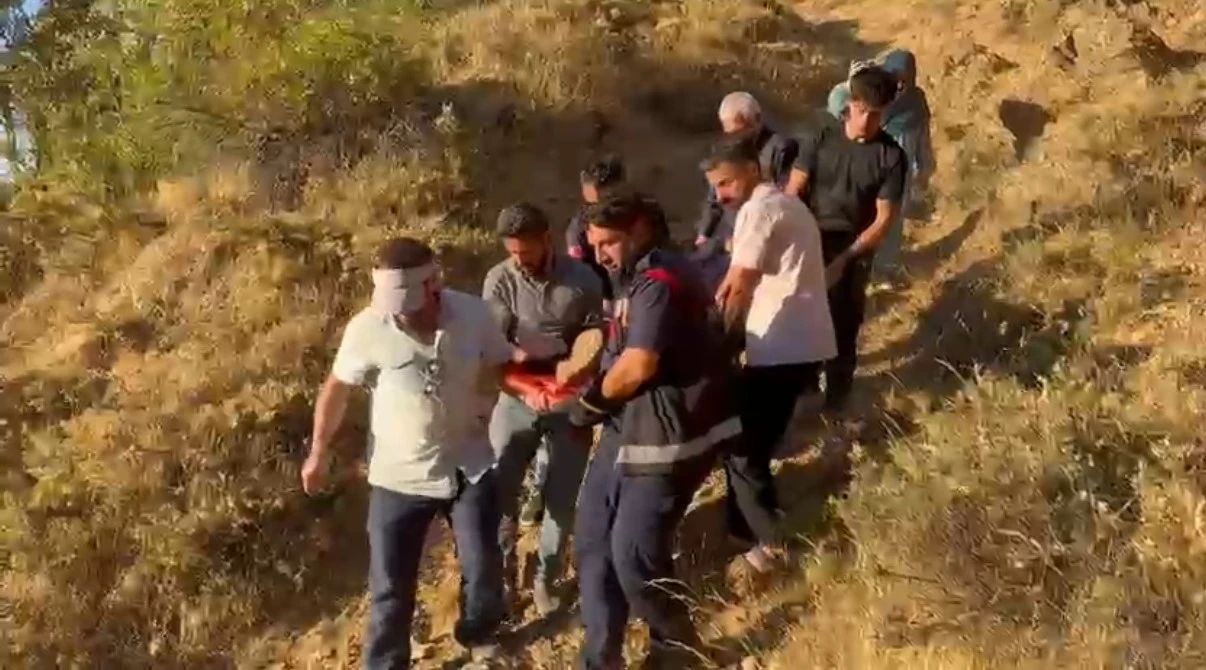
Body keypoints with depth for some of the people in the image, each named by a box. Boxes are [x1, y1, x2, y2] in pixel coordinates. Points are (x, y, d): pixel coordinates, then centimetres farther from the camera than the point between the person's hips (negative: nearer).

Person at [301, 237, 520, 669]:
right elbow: (338, 388, -5)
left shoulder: (472, 313, -16)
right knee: (391, 585, 9)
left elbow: (500, 366, 4)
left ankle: (478, 635, 48)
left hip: (470, 466, 2)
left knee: (484, 568, 17)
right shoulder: (368, 329, -21)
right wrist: (318, 451, 2)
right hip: (399, 475, -2)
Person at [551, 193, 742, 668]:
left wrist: (590, 402, -9)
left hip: (665, 438, -10)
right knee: (592, 542, 9)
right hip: (627, 430, 10)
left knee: (633, 554, -8)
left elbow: (637, 366, -25)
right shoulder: (639, 280, 17)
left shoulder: (658, 282, -19)